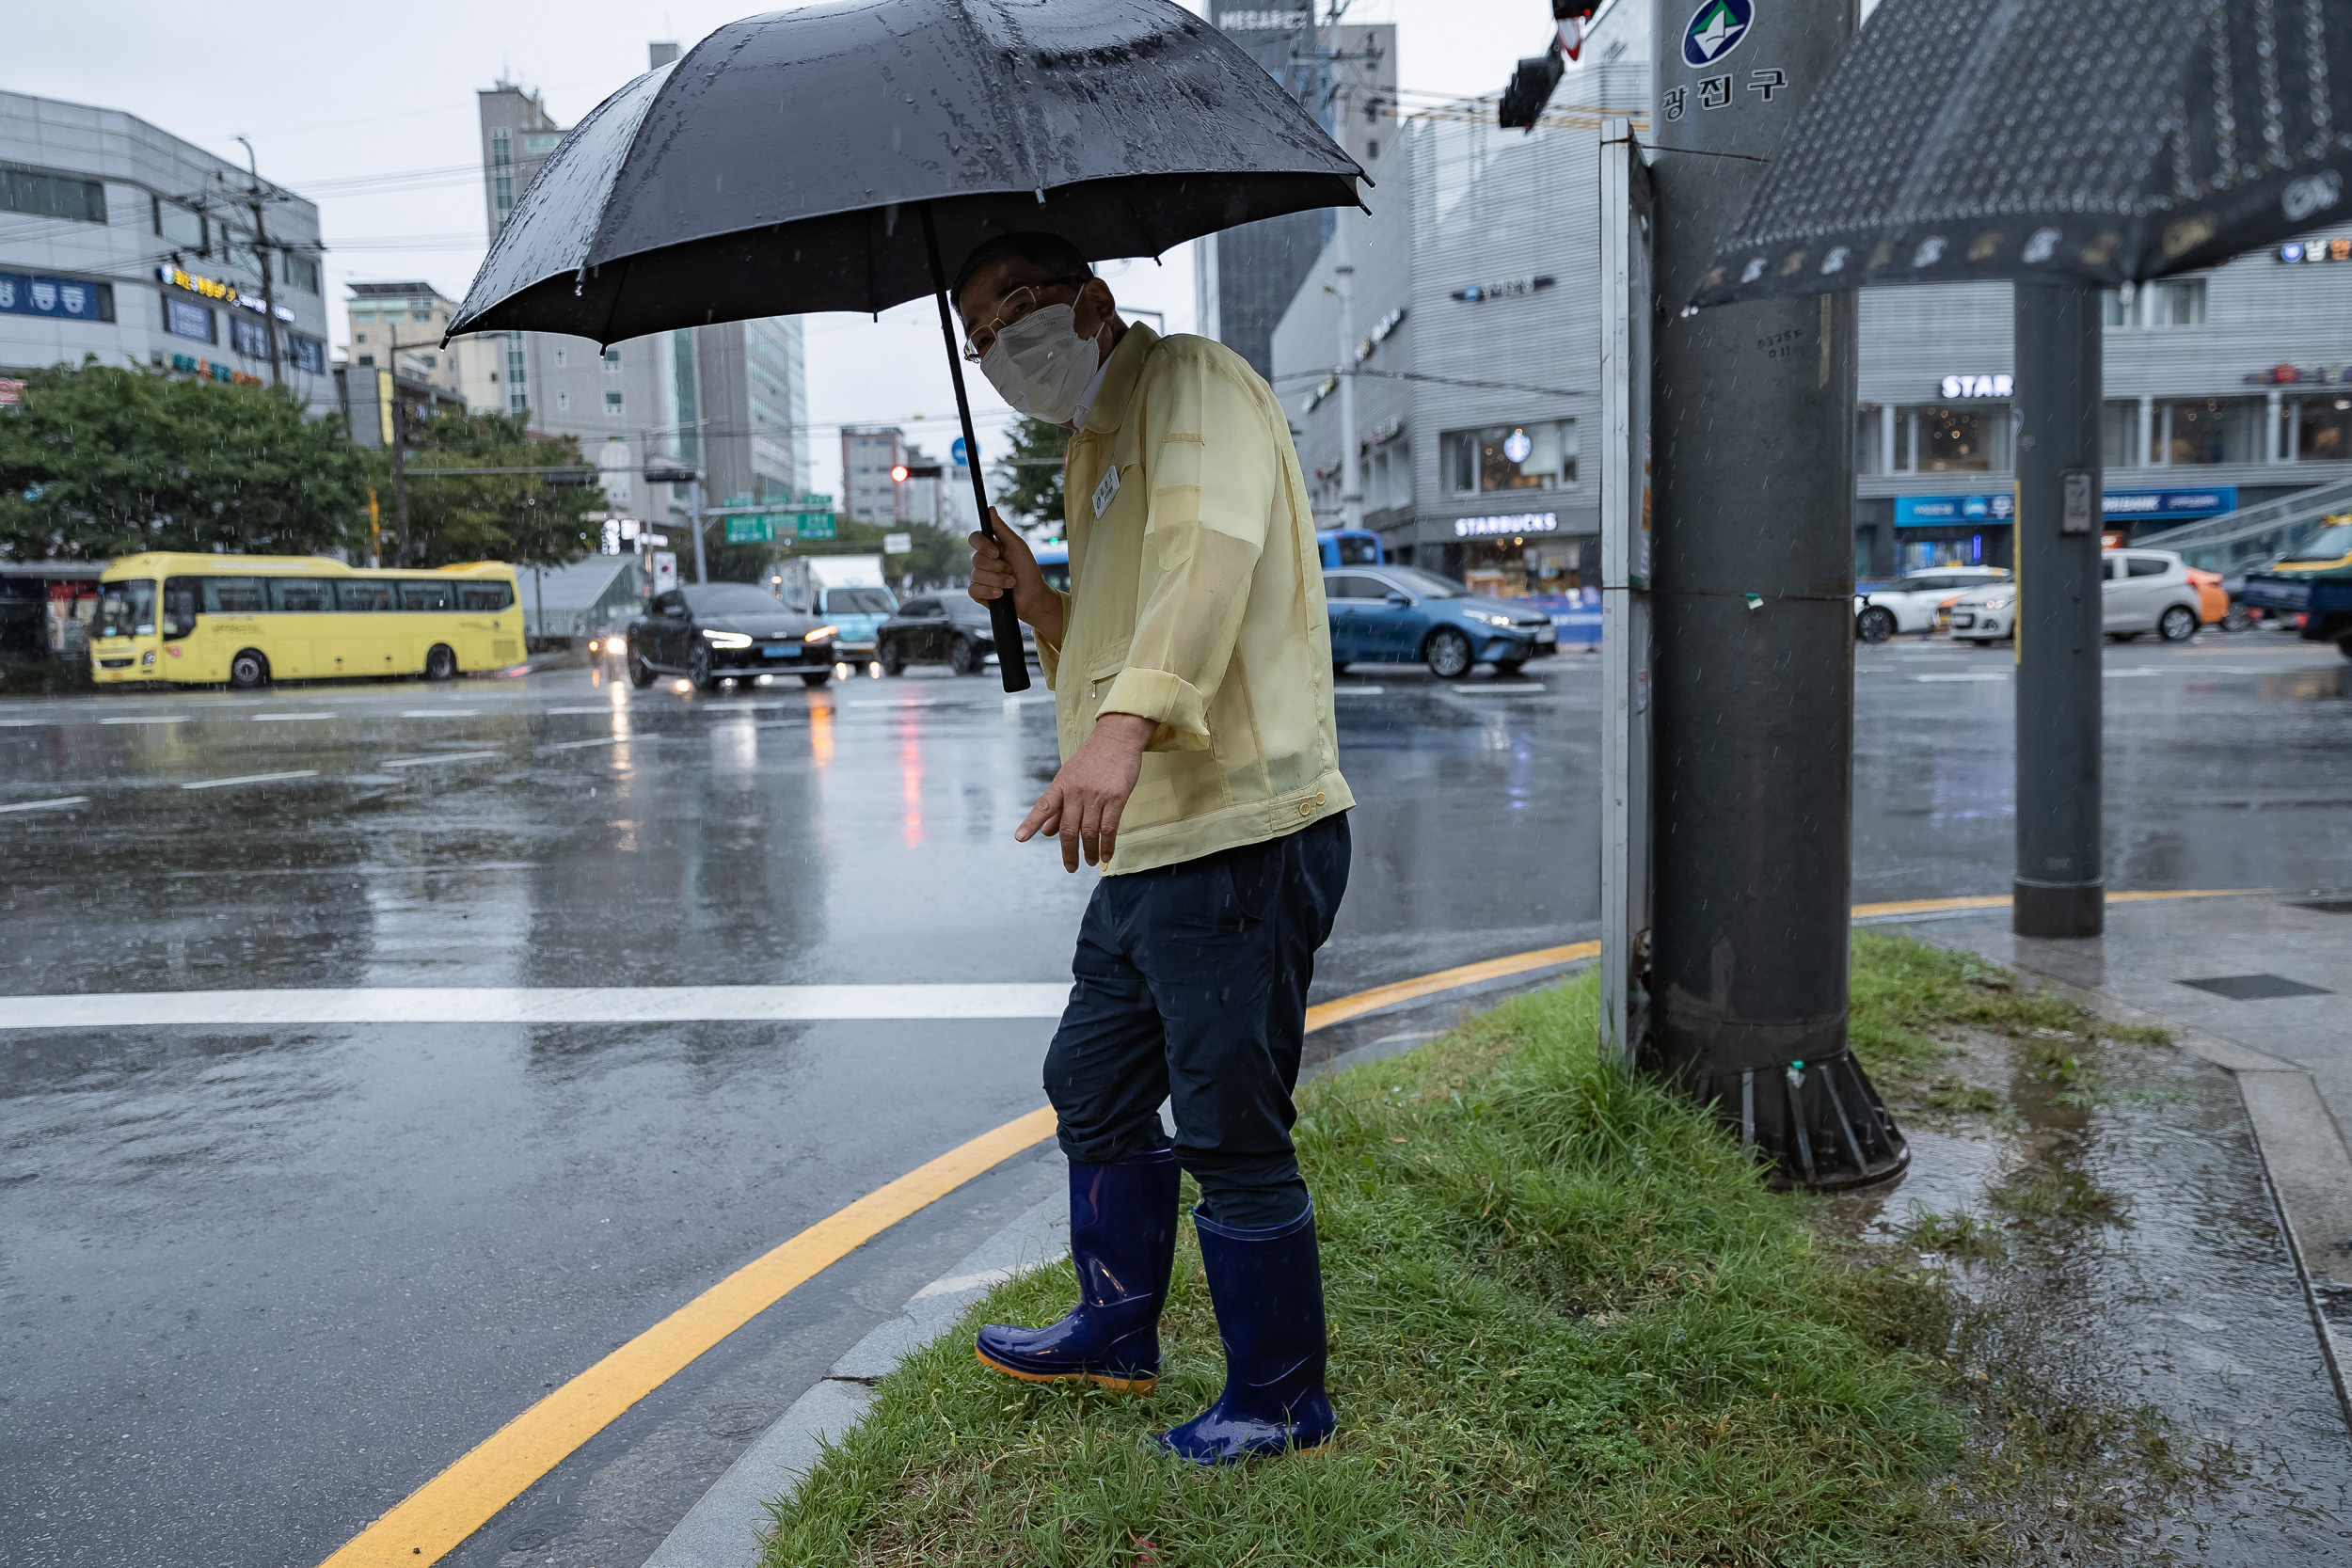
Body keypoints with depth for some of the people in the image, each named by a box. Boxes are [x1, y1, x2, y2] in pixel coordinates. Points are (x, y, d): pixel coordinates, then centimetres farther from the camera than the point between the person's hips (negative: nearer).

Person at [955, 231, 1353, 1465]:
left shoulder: (1187, 380, -6)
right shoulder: (1097, 452, 24)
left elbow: (1212, 547, -27)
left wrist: (1126, 725, -40)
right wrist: (1035, 599, 11)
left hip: (1238, 837, -10)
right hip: (1145, 848, 10)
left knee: (1230, 1135, -1)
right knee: (1094, 1090, 21)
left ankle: (1281, 1400, 19)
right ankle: (1116, 1330, 41)